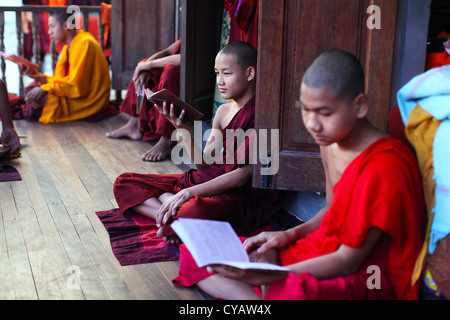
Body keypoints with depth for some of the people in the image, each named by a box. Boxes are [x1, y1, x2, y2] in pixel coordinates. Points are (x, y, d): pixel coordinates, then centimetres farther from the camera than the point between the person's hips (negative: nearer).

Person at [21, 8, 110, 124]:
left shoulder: (85, 43, -16)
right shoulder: (68, 47, 15)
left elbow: (77, 85, -21)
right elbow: (61, 79, 13)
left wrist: (45, 88, -18)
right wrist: (39, 77, -3)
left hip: (88, 100, -9)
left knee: (36, 98, -18)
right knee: (32, 89, 2)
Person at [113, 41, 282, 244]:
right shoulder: (223, 111, 14)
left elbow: (243, 175, -19)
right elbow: (204, 164, 10)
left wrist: (189, 192, -24)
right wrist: (183, 130, -5)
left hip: (244, 196, -9)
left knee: (195, 212, -45)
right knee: (124, 183, 3)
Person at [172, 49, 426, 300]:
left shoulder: (383, 168, -23)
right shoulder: (330, 142, 5)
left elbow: (349, 260, -20)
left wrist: (266, 277, -27)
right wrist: (290, 234, 2)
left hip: (363, 271, -9)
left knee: (291, 292, -48)